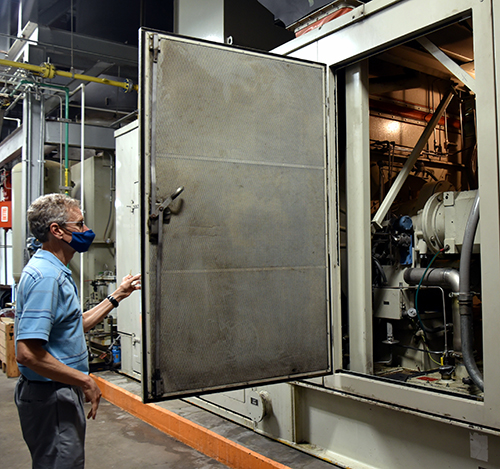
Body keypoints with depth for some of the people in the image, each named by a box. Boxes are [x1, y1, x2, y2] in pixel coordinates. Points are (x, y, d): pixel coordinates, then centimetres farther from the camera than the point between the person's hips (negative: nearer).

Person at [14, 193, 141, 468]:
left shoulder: (55, 272, 12)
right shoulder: (46, 276, -22)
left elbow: (75, 326, 20)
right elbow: (27, 352, -29)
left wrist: (116, 297, 18)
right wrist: (84, 381, -22)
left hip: (61, 392, 11)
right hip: (50, 396, -11)